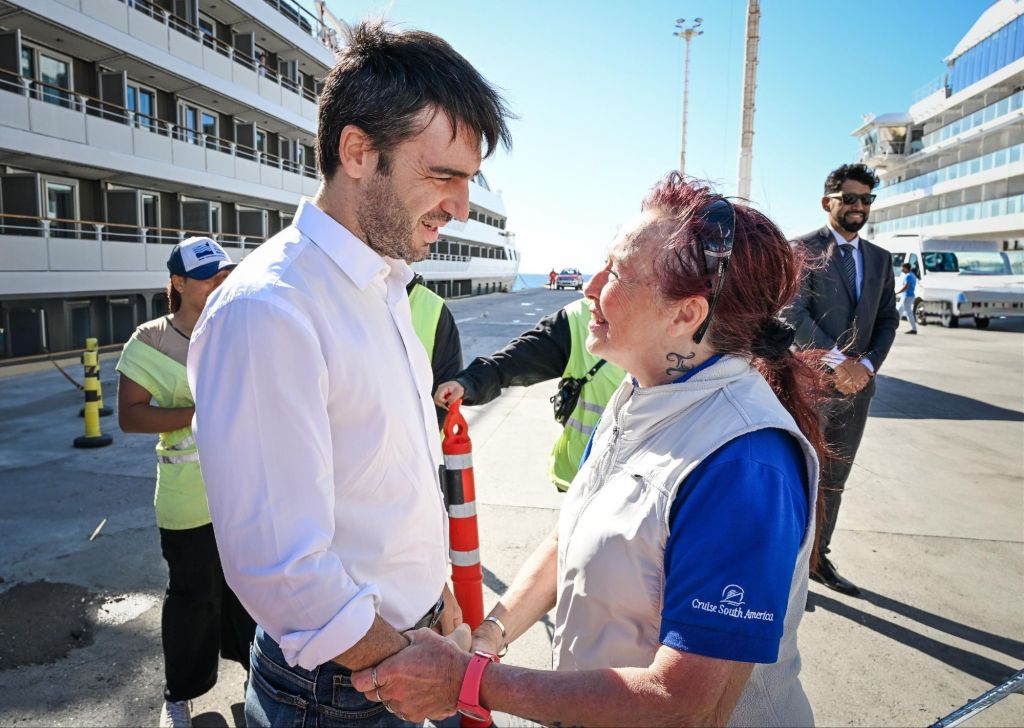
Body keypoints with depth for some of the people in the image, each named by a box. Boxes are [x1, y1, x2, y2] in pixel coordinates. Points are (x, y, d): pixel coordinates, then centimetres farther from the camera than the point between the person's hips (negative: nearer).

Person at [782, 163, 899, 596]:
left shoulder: (879, 259, 14)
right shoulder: (803, 250, -6)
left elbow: (888, 319, 12)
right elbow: (794, 315, -15)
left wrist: (867, 364, -5)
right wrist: (838, 362, -18)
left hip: (857, 383, 6)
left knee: (833, 479, 14)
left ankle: (817, 557, 26)